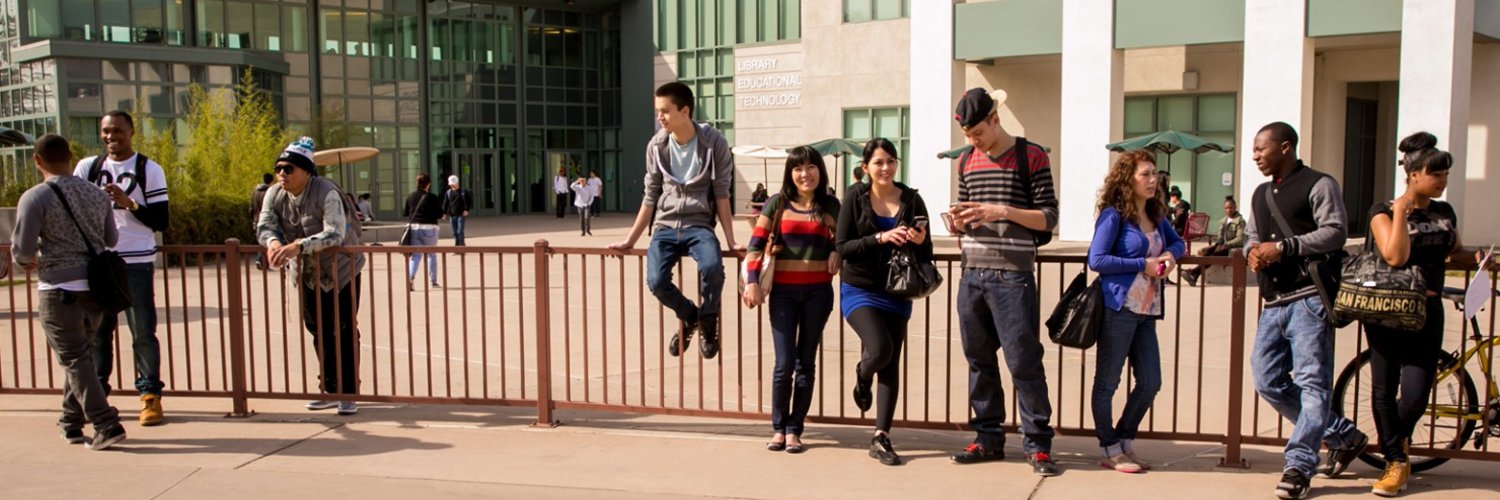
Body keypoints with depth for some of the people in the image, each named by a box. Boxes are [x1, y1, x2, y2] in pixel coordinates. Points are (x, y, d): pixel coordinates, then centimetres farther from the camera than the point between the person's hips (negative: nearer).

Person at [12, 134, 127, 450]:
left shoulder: (35, 198, -11)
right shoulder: (96, 194, 7)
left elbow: (22, 251, -12)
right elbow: (111, 239, 14)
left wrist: (27, 259, 10)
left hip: (60, 289, -6)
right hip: (97, 287, 6)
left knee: (74, 360, -1)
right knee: (79, 355, 19)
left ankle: (107, 425, -9)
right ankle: (71, 424, 27)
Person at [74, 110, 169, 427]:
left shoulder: (149, 170, 3)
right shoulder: (87, 168, 11)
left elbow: (161, 221, -2)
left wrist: (129, 203, -14)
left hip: (136, 263, -3)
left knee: (143, 332, -2)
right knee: (96, 331, 6)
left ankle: (150, 395, 4)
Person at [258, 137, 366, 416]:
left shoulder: (326, 193, -25)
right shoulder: (275, 195, -6)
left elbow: (335, 234, -36)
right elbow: (264, 225, -16)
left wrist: (298, 245, -49)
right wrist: (273, 242, -39)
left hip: (342, 270, -6)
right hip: (309, 274, 6)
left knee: (344, 332, -3)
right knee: (319, 331, 13)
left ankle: (349, 394, 4)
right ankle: (331, 391, 25)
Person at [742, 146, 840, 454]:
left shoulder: (830, 206, 6)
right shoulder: (778, 203, 1)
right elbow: (756, 244, -1)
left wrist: (836, 252, -3)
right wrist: (752, 281, -12)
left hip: (817, 291, 2)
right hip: (783, 291, -1)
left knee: (806, 362, 6)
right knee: (784, 363, -3)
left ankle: (794, 429, 15)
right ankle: (778, 427, 13)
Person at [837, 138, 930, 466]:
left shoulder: (912, 201, 1)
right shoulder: (855, 199, -4)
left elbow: (927, 254, 4)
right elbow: (842, 248, -10)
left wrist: (919, 242, -19)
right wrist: (879, 238, -22)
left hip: (897, 294, 3)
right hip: (860, 291, -3)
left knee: (891, 364, 3)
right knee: (880, 349, -22)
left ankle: (881, 438, 11)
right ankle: (862, 377, 15)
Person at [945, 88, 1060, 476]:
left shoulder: (1031, 156, -1)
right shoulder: (967, 162, 14)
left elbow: (1048, 218, -4)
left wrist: (1002, 212, -17)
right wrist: (959, 222, -3)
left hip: (1012, 276, -5)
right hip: (972, 276, 5)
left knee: (1024, 362, -4)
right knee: (979, 360, 9)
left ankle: (1036, 443, 5)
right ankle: (989, 438, 19)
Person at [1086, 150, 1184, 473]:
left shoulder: (1157, 216, 14)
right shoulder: (1113, 215, -7)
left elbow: (1177, 242, 30)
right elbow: (1096, 260, -13)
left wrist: (1171, 255, 5)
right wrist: (1143, 264, -14)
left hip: (1147, 311, 7)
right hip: (1119, 309, -7)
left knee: (1150, 383, 9)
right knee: (1107, 382, 3)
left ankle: (1125, 441, 26)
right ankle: (1111, 451, 13)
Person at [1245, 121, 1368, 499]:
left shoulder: (1318, 185, -3)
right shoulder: (1261, 194, 22)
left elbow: (1335, 233, -12)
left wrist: (1283, 247, -17)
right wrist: (1254, 251, 2)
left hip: (1309, 299, -8)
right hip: (1273, 302, 9)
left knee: (1312, 383, -8)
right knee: (1267, 381, 6)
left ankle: (1299, 465, -5)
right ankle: (1343, 436, 20)